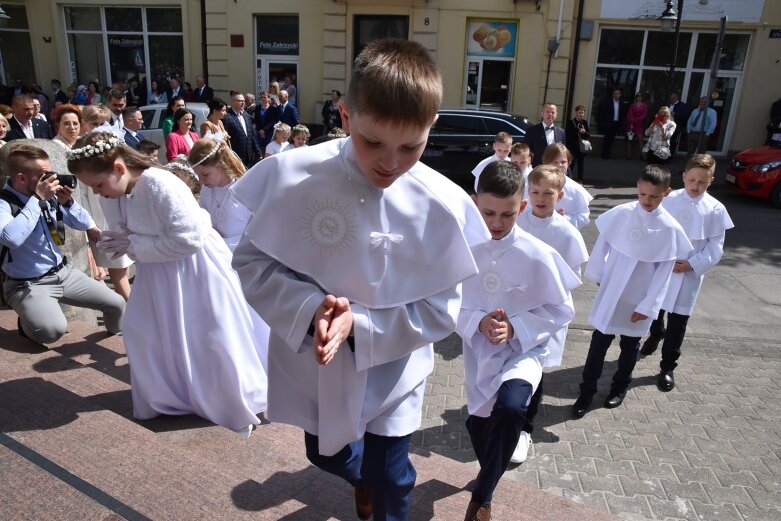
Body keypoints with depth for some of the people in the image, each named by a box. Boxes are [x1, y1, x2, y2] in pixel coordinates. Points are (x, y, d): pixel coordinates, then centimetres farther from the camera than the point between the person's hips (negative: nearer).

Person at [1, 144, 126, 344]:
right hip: (28, 284, -6)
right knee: (53, 329, -32)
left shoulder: (50, 197, -1)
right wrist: (37, 199, -30)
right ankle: (28, 321, 4)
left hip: (63, 272, 6)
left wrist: (68, 201, -12)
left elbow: (86, 224, 7)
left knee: (117, 304, 0)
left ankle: (116, 335, 34)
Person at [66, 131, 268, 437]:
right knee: (141, 332, 12)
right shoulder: (120, 192, -1)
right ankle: (167, 396, 32)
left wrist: (134, 246, -22)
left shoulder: (161, 185, -28)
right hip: (158, 272, 9)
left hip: (194, 270, -8)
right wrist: (118, 242, -9)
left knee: (212, 340, 1)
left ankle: (242, 405, 22)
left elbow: (189, 239, -30)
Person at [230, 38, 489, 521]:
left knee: (390, 482, 19)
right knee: (325, 454, 30)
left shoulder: (443, 205, -20)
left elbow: (441, 310, -14)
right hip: (311, 366, 2)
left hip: (392, 376, -1)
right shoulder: (293, 175, -20)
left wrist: (359, 325, -27)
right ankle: (362, 476, 65)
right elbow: (251, 262, -11)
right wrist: (310, 308, -28)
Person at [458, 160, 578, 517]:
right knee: (478, 423, 18)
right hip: (480, 351, 3)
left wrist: (515, 327, -21)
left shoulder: (537, 255, -17)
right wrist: (478, 322, -21)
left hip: (525, 349, -3)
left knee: (510, 408, -30)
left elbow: (561, 310, -8)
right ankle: (489, 474, 55)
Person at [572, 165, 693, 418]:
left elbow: (664, 271, -9)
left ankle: (620, 387, 38)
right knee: (599, 341, 7)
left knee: (630, 345, 17)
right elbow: (602, 243, 1)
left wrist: (648, 305, -10)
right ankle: (587, 391, 19)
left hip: (639, 299, 0)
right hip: (611, 291, 0)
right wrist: (597, 275, 5)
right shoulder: (621, 214, -12)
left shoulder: (670, 228, -13)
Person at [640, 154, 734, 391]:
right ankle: (655, 335, 55)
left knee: (677, 323, 4)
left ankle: (668, 367, 20)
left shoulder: (715, 210, -8)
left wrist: (692, 264, -16)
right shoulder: (669, 200, -7)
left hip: (689, 276, -2)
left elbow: (715, 248, -5)